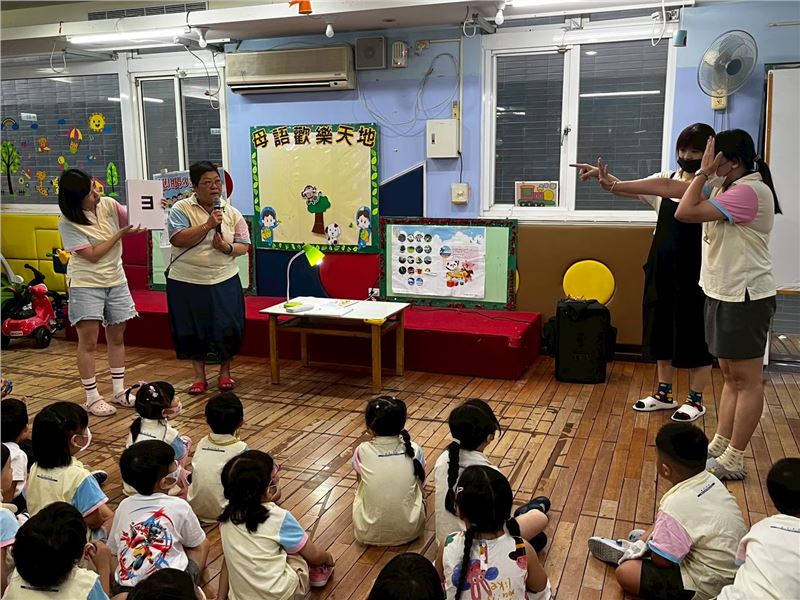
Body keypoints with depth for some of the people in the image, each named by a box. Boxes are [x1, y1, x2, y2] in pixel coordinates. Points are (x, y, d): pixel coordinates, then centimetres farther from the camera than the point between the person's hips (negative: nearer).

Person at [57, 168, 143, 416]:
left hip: (116, 281, 5)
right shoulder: (68, 223, -15)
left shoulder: (108, 205, -3)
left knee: (117, 338, 12)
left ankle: (119, 390, 25)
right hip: (86, 285, -5)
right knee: (88, 342, 0)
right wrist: (120, 233, -17)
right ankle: (92, 398, 10)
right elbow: (92, 255, -17)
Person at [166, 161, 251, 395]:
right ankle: (199, 376, 22)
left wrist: (227, 248, -17)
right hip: (187, 281, -1)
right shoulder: (181, 208, -5)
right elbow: (177, 239, -19)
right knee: (193, 329, 6)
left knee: (227, 327, 3)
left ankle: (225, 372, 23)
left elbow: (244, 246, 4)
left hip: (224, 281, 2)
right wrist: (208, 224, -24)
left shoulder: (232, 213, 3)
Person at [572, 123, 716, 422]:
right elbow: (626, 188, -4)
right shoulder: (667, 178, 7)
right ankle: (664, 393, 26)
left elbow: (678, 190, -28)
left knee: (695, 333, 4)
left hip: (695, 270, -5)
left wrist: (616, 185, -37)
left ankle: (696, 400, 18)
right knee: (662, 328, 12)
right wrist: (605, 178, -26)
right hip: (662, 267, 5)